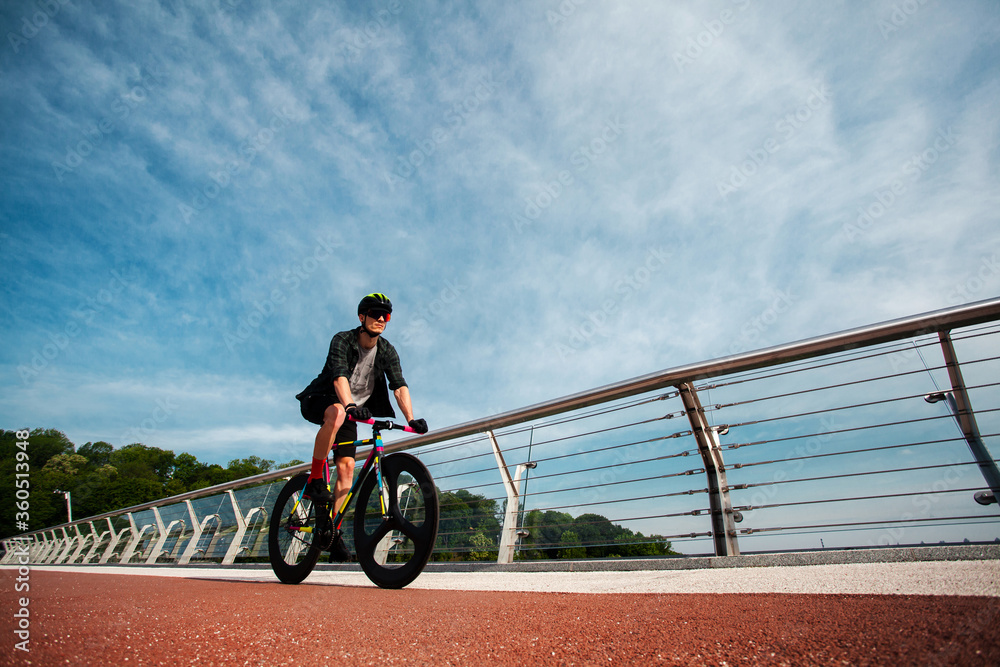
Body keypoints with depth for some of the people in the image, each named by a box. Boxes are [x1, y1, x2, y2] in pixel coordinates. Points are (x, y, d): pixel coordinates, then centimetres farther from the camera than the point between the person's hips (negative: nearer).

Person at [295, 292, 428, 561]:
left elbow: (399, 386, -15)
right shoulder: (342, 340, -18)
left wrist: (411, 419, -29)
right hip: (319, 401, -4)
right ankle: (314, 481, -27)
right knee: (337, 414, -40)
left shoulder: (388, 351, -6)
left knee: (347, 466, -10)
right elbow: (339, 376, -34)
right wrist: (349, 405, -52)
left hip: (351, 410, 4)